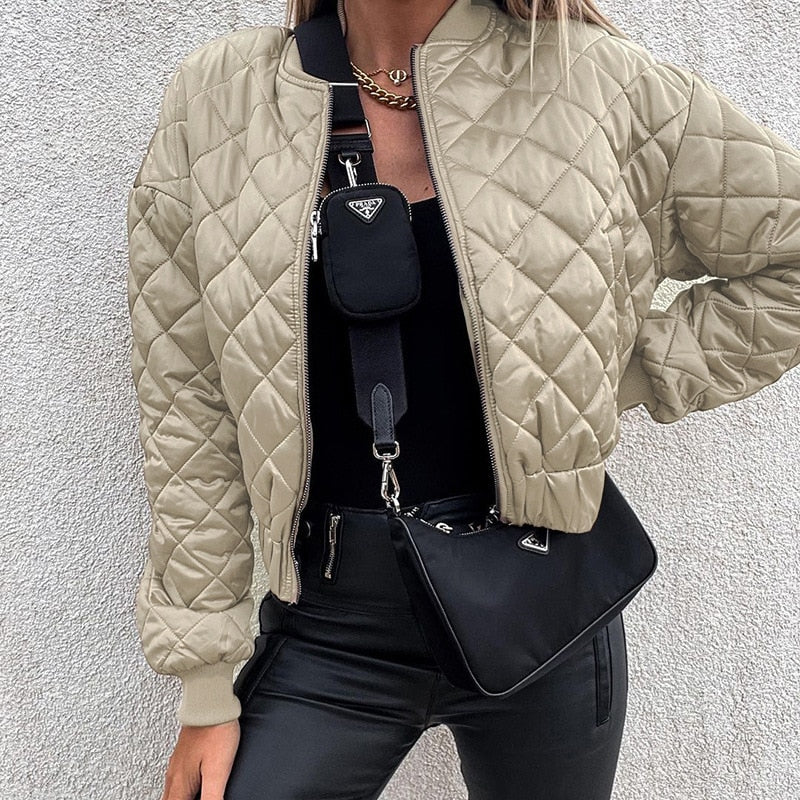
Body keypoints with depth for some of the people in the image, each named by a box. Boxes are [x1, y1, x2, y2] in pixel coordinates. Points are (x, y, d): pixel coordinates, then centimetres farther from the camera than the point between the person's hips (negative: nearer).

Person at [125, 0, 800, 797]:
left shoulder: (599, 83, -5)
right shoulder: (214, 97, -3)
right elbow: (187, 414, -2)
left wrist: (622, 378, -4)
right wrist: (208, 686, 0)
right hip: (327, 628, 1)